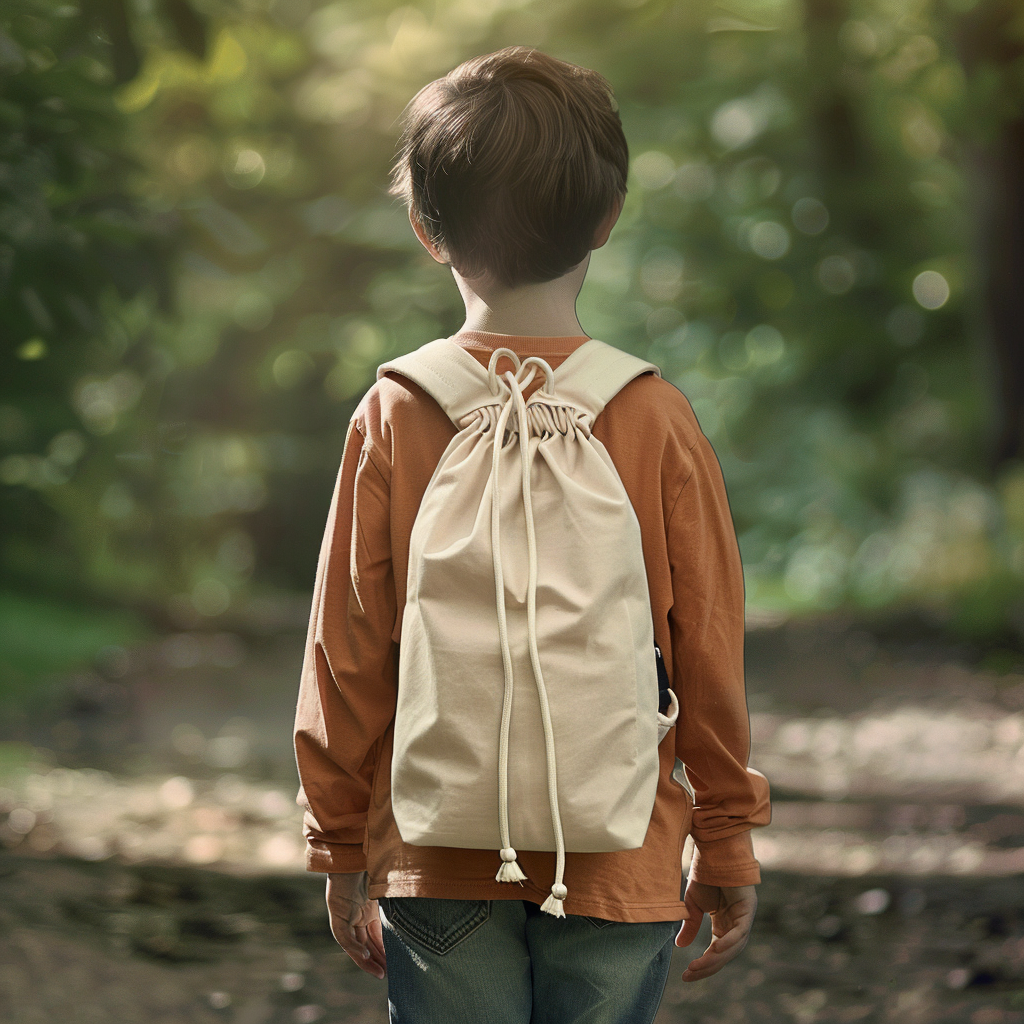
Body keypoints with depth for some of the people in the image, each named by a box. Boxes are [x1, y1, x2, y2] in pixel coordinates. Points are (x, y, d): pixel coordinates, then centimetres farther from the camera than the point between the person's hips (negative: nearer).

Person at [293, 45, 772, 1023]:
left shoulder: (392, 420, -5)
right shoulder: (656, 421, -6)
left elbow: (345, 655, -1)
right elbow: (709, 652, -1)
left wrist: (342, 851, 11)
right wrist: (728, 845, 11)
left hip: (437, 866, 0)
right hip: (619, 867, 0)